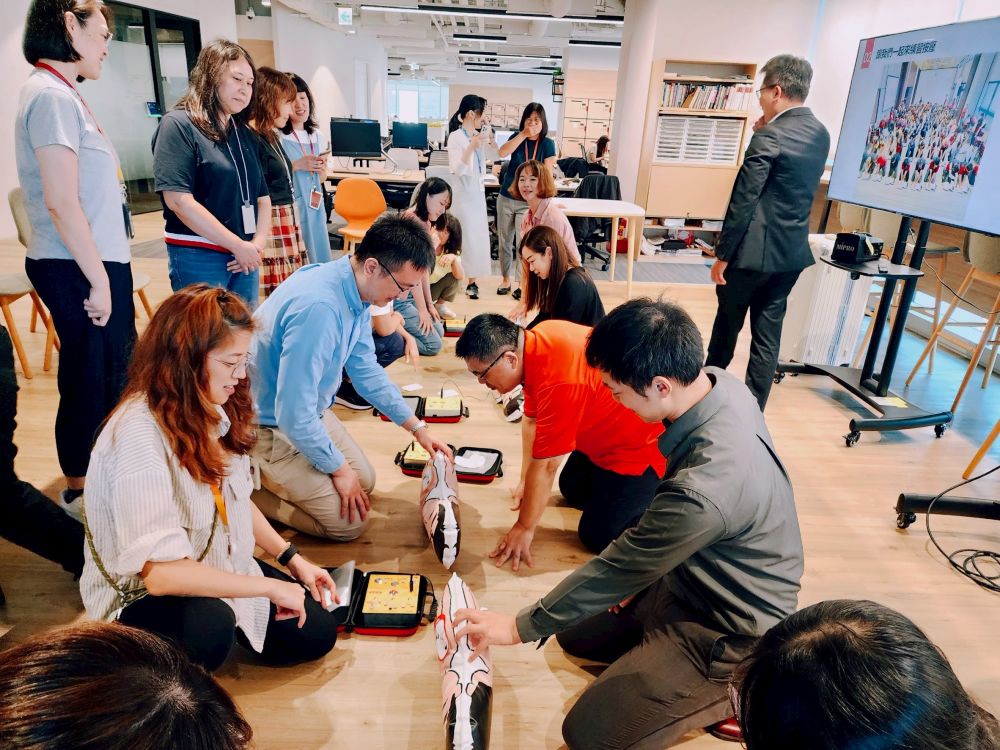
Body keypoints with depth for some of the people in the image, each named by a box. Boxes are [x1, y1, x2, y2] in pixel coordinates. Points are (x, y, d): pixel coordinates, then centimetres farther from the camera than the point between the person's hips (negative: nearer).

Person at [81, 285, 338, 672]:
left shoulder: (212, 411, -7)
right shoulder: (137, 436, -31)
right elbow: (160, 573, -35)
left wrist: (293, 559, 2)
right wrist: (271, 586, -27)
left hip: (218, 569, 7)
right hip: (139, 596, -7)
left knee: (317, 635, 1)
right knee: (210, 627, -38)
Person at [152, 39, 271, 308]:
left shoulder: (244, 133, 14)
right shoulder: (179, 125, -7)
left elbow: (262, 197, 14)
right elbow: (178, 200, -16)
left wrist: (257, 245, -3)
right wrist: (238, 246, -15)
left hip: (246, 257, 7)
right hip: (199, 257, -6)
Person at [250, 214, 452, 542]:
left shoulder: (358, 292, -6)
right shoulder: (319, 308, -36)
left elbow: (365, 369, 9)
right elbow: (294, 415, -31)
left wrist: (417, 427, 10)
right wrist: (338, 468, -15)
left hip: (307, 409, 9)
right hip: (269, 426, -9)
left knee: (364, 481, 18)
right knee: (349, 523, -4)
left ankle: (272, 473, 21)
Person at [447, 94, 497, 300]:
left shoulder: (478, 135, 5)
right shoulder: (456, 137, -15)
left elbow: (493, 155, 16)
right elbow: (457, 169, -23)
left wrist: (490, 136, 1)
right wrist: (472, 146, -32)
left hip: (478, 190, 7)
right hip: (463, 192, -7)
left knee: (478, 235, 9)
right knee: (464, 236, -3)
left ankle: (471, 279, 17)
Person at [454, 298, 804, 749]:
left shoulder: (704, 489, -39)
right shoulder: (719, 382, -14)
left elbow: (619, 568, -25)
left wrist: (520, 627, -11)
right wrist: (641, 571, 6)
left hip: (725, 631, -8)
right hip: (690, 574, 8)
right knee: (575, 633, 18)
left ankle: (736, 689, 5)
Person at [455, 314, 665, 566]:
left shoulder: (558, 382, -37)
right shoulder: (535, 338, -11)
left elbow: (545, 466, -25)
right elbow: (531, 420, 2)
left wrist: (524, 528, -11)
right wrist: (525, 482, 10)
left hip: (643, 441, -9)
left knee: (597, 536, -4)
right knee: (572, 490, 19)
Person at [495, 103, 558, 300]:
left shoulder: (547, 144, -4)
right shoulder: (517, 137, 2)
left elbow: (548, 174, -7)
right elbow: (502, 152, -18)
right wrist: (523, 134, -20)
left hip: (529, 202, -3)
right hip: (506, 198, 3)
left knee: (523, 243, -6)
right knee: (504, 241, 10)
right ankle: (506, 279, 25)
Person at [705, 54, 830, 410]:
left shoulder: (770, 137, -16)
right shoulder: (820, 134, 9)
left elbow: (742, 202, -18)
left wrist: (722, 255, -12)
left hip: (753, 251, -7)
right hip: (792, 251, 7)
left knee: (727, 325, 13)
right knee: (768, 334, 10)